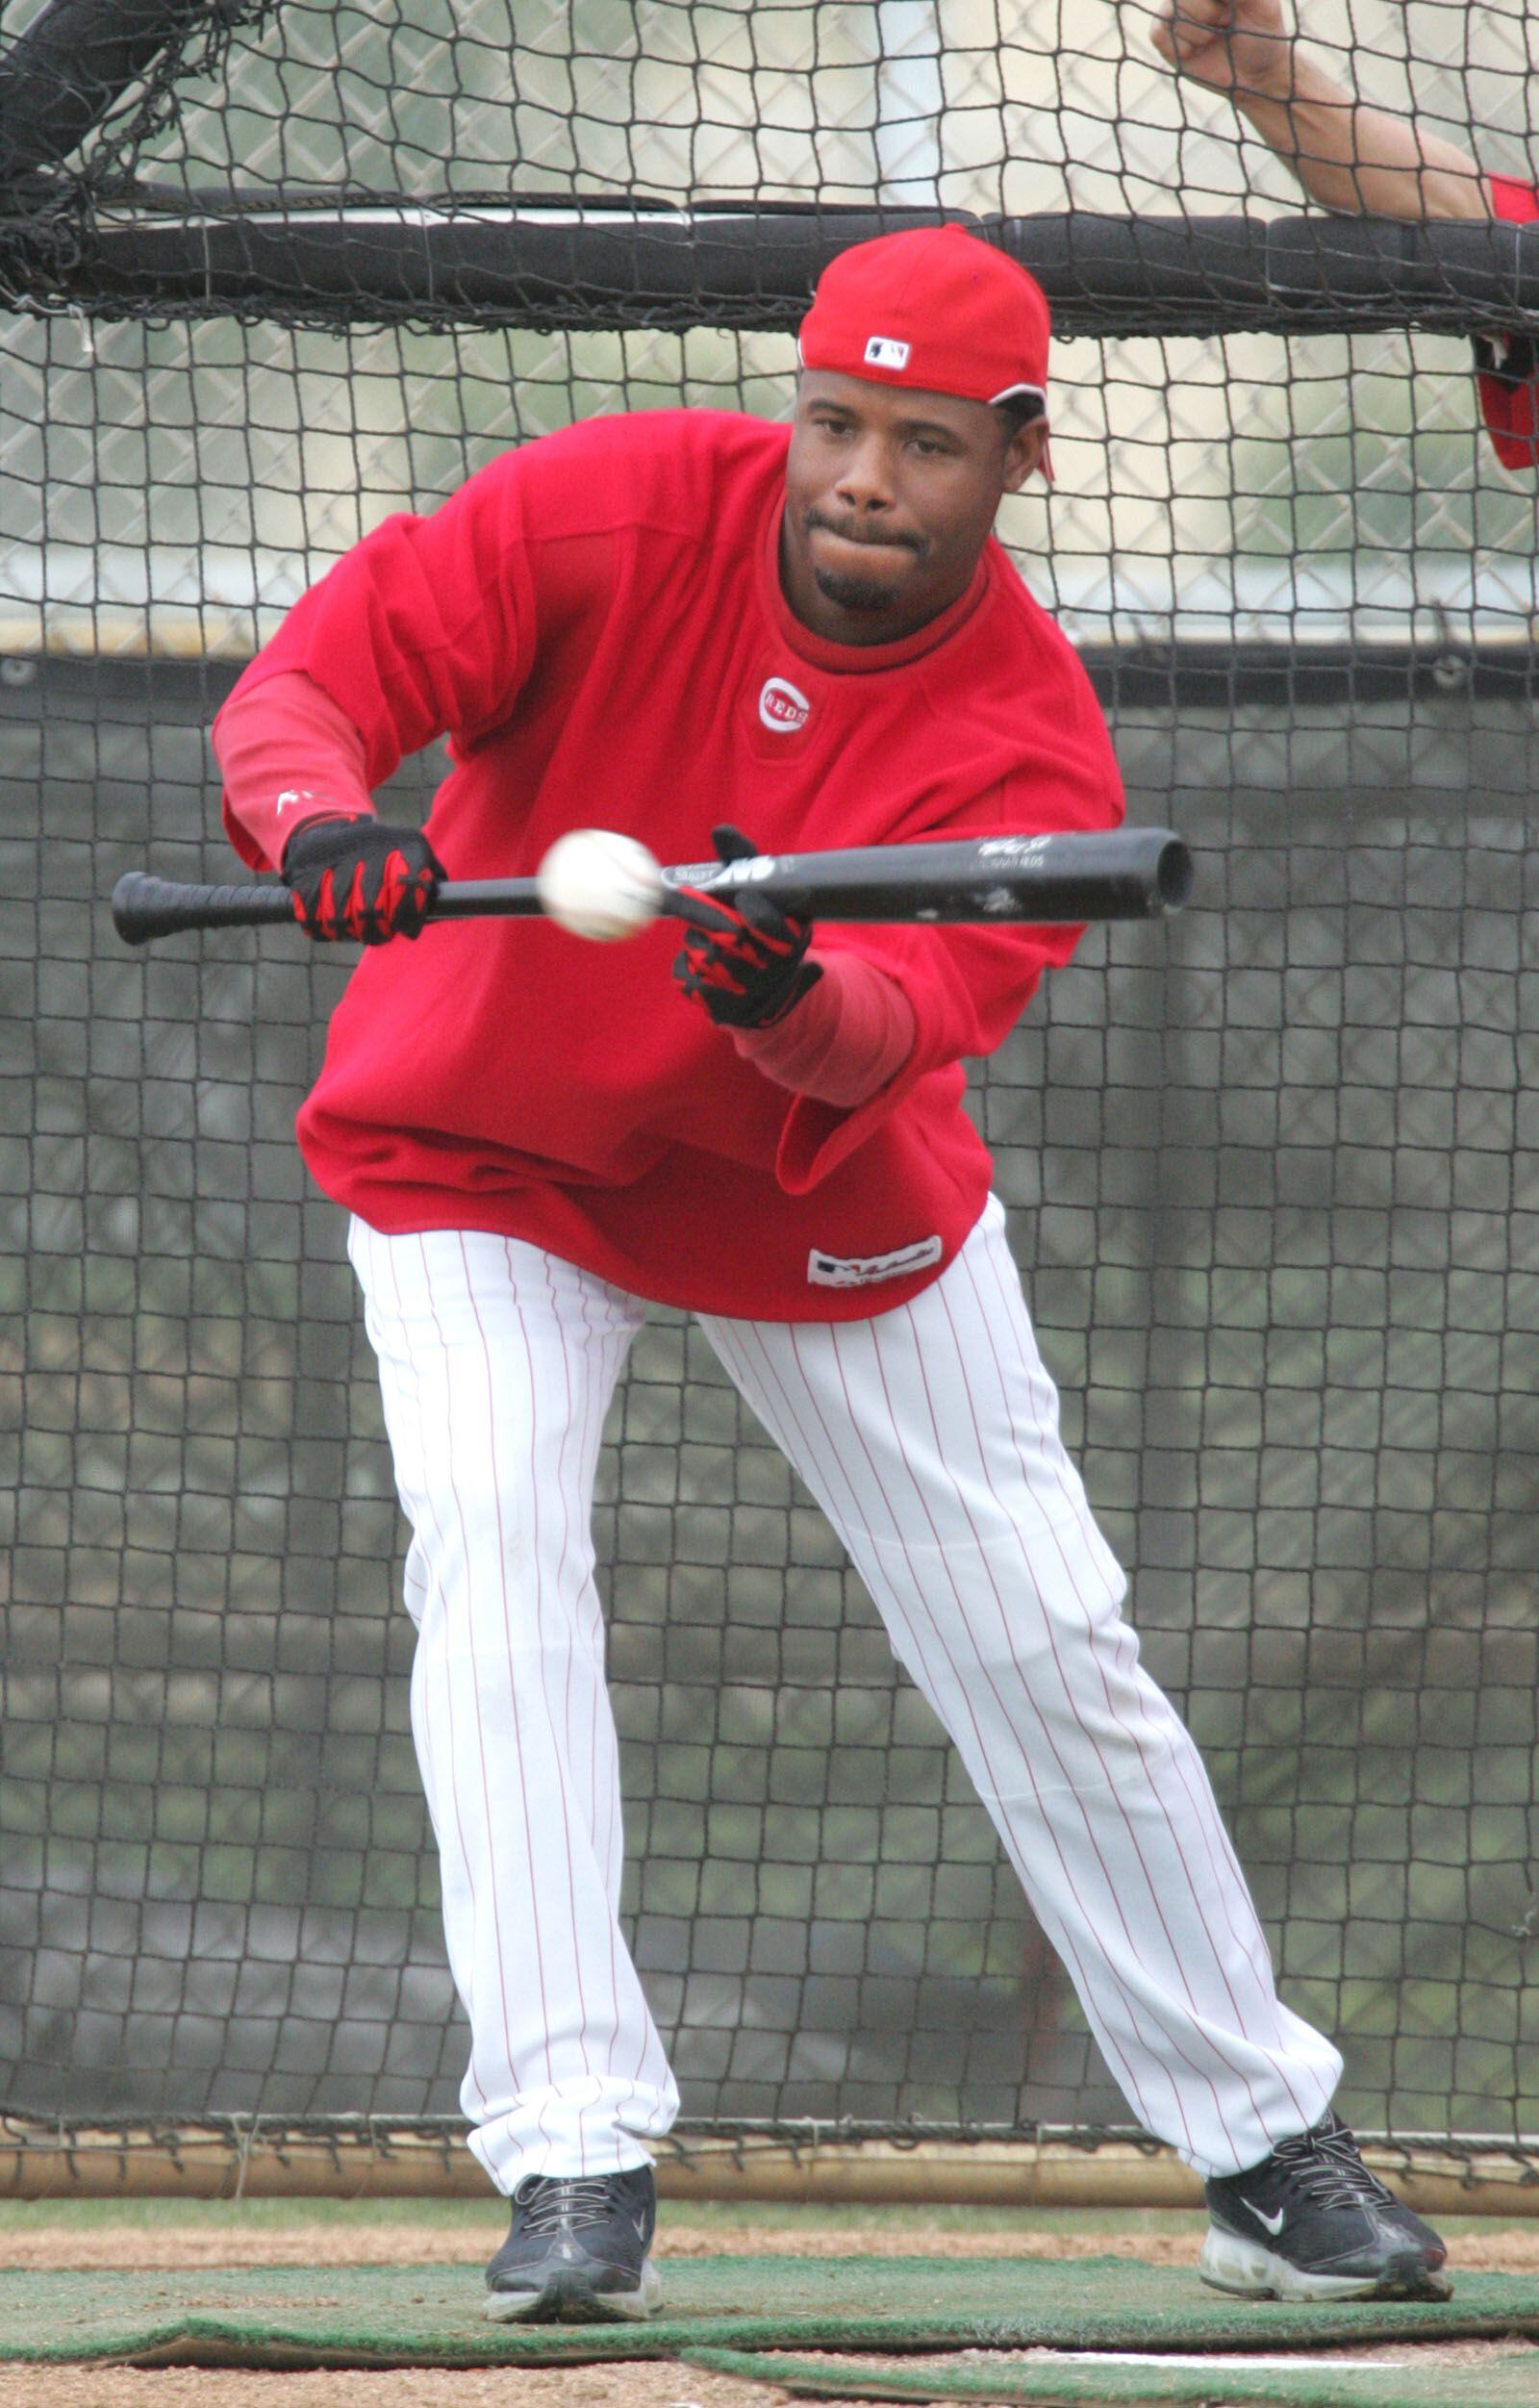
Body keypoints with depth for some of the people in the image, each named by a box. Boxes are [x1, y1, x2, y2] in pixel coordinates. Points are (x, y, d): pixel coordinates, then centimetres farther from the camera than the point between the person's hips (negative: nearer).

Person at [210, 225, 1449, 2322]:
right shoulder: (620, 512, -22)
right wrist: (320, 819, -51)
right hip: (487, 1151, -1)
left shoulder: (1031, 740, -22)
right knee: (495, 1546, -23)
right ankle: (575, 2168, -23)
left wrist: (791, 1001, -61)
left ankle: (1268, 2147, 20)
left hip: (823, 1194, 1)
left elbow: (901, 1026, -38)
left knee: (1041, 1642, 3)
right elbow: (314, 672, -28)